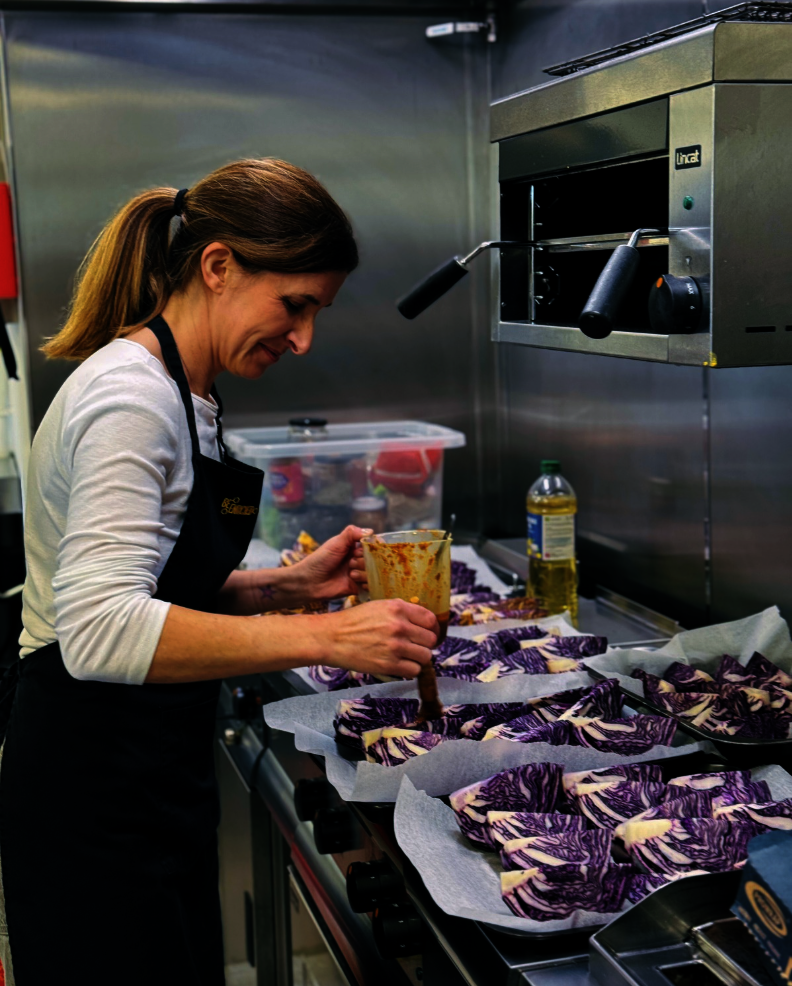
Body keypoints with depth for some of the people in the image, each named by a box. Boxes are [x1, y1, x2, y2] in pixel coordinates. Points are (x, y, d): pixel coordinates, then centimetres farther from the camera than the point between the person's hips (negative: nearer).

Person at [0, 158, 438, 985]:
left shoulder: (180, 395, 11)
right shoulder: (130, 396, -20)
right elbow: (101, 631, -32)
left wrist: (294, 583, 1)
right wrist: (325, 640, -33)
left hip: (154, 784, 10)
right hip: (95, 800, -10)